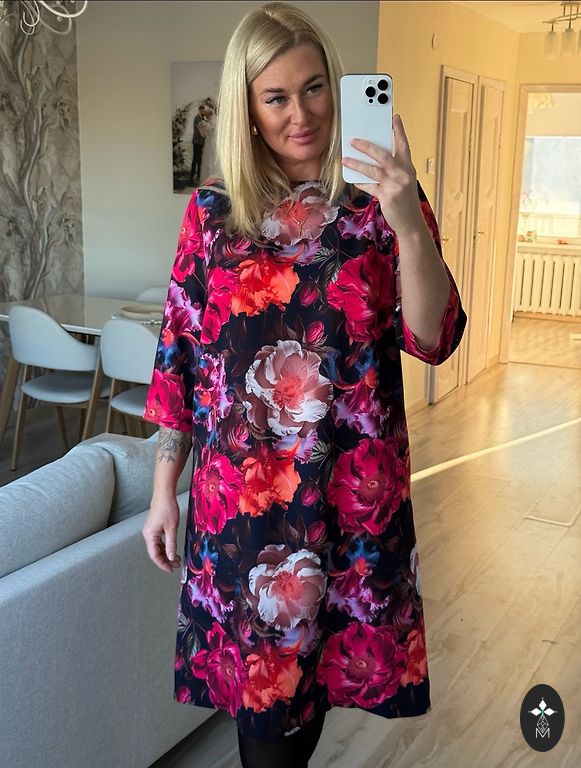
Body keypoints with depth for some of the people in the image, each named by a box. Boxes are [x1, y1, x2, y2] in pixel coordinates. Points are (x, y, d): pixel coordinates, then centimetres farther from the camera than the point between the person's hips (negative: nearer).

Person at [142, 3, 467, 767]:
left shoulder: (382, 204, -1)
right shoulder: (213, 210, 1)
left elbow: (432, 340, -11)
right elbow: (177, 357, 3)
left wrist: (409, 224, -25)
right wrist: (163, 490, 3)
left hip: (354, 496, 0)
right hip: (238, 496, 0)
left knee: (317, 668, 16)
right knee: (258, 683, 9)